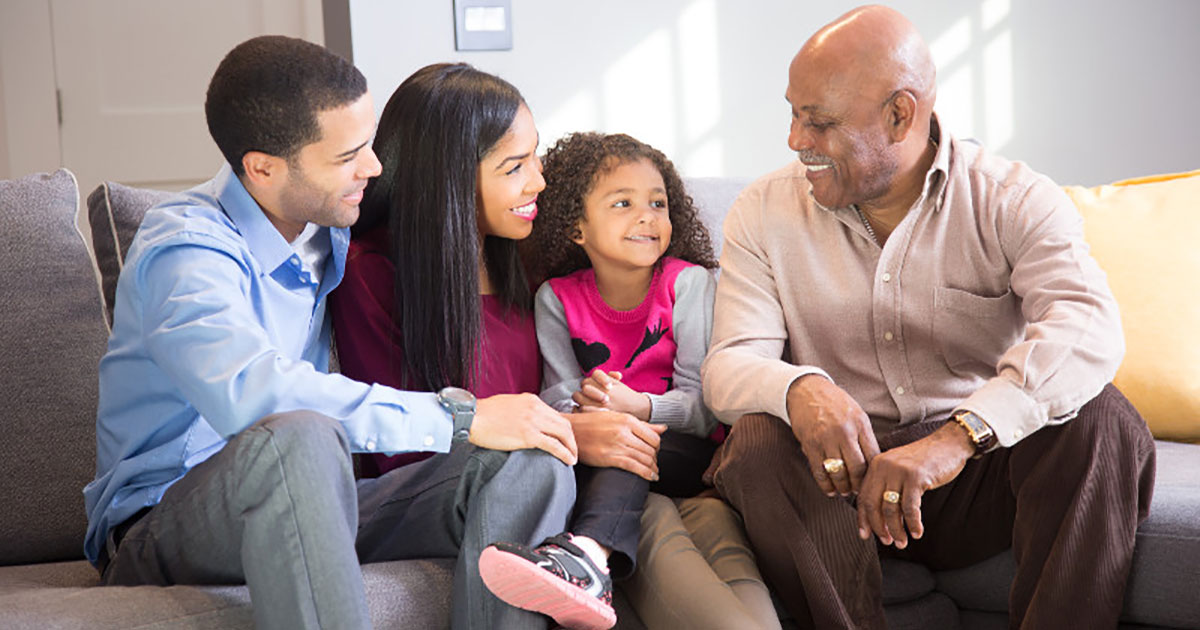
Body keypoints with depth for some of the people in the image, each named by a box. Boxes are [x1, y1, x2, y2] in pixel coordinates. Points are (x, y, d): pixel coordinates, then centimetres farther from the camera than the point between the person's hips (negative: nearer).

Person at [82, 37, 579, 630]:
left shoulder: (329, 228, 7)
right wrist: (459, 419, -32)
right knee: (296, 440, -40)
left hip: (304, 509, 7)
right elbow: (250, 391, -37)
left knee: (528, 462, -14)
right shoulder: (185, 247, -17)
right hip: (162, 531, -7)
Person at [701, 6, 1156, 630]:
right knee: (759, 440, -29)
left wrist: (958, 436, -44)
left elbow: (1088, 326, -26)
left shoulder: (1014, 201, -7)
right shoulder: (764, 212, 2)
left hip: (976, 473, -1)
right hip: (842, 472, 1)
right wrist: (798, 389, -34)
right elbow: (729, 364, -7)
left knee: (1100, 419, -27)